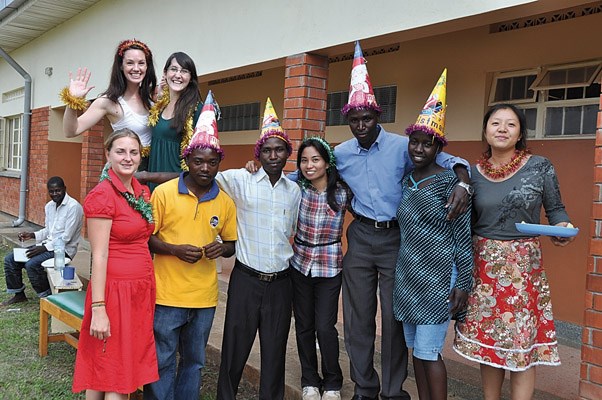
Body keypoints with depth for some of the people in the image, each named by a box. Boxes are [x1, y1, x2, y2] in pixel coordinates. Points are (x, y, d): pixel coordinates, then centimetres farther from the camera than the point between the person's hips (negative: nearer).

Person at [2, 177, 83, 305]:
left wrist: (44, 248, -22)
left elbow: (66, 237, -19)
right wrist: (32, 235, 2)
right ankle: (19, 294, 16)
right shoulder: (49, 206, 11)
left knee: (31, 264, -28)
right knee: (10, 259, 2)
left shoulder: (73, 207, -16)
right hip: (48, 244, 9)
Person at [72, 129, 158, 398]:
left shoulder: (143, 192, 9)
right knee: (113, 374, 3)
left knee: (130, 365, 16)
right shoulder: (102, 195, -12)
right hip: (115, 288, -7)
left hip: (143, 288, 7)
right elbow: (99, 255, -16)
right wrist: (98, 309, -17)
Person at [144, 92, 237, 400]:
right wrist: (175, 250, -19)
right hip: (168, 294, -3)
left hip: (205, 297, 3)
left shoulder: (225, 202, 3)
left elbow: (232, 244, 12)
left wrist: (221, 249, -11)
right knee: (162, 362, 8)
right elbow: (146, 237, -2)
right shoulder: (163, 193, -6)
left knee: (194, 361, 17)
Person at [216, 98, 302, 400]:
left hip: (280, 282, 3)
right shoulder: (241, 180, -4)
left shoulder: (294, 190, 7)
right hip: (246, 279, -3)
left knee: (275, 350, 11)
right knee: (235, 348, 6)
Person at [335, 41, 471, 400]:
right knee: (358, 317, 9)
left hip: (396, 237, -3)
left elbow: (449, 160, -8)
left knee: (394, 317, 6)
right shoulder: (340, 154, 4)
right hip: (360, 238, 3)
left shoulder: (402, 146, -7)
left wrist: (463, 184, -30)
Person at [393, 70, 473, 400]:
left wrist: (463, 283, -12)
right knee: (415, 349, 13)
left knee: (428, 353, -3)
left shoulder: (448, 182, -10)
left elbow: (463, 236, -10)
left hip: (437, 277, -7)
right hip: (407, 276, 7)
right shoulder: (405, 182, 9)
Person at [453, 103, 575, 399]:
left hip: (524, 265, -2)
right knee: (485, 338, 10)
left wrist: (563, 227, -16)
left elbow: (555, 208, 3)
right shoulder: (473, 173, 2)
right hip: (484, 264, 2)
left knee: (522, 341, 1)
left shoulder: (539, 166, -4)